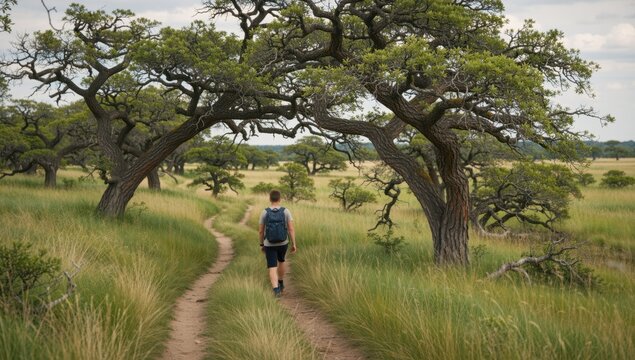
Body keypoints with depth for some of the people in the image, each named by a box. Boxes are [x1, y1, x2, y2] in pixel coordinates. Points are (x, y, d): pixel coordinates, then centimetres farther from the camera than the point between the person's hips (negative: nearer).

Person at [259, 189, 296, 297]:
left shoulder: (264, 212, -9)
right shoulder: (286, 211, -10)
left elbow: (260, 231, -3)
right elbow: (291, 229, -13)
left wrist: (261, 244, 11)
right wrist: (294, 244, -5)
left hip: (269, 245, -2)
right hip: (283, 243, 2)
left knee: (272, 268, 0)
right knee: (281, 260, 30)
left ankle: (276, 290, -20)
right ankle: (281, 284, 42)